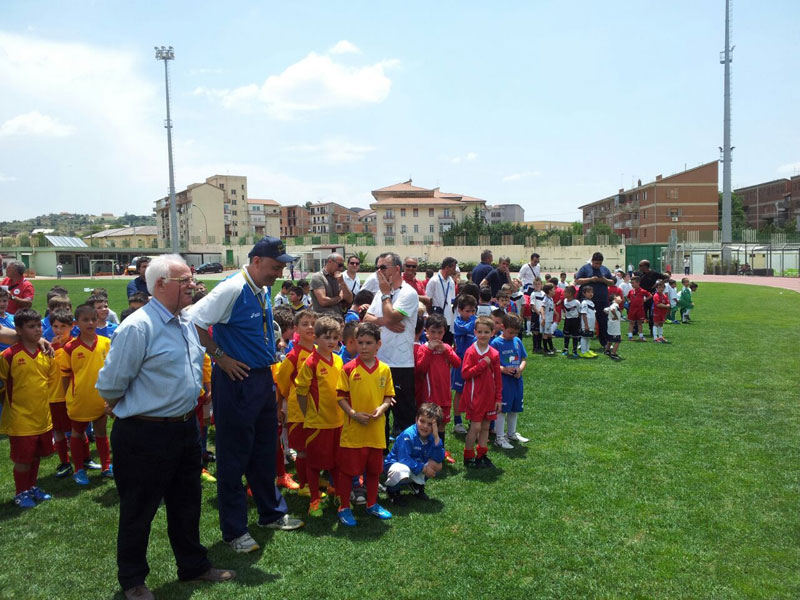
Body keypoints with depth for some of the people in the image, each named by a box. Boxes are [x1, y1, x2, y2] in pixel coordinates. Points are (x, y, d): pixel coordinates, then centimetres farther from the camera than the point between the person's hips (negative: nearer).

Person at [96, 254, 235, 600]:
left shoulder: (187, 323, 6)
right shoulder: (138, 327, -20)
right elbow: (110, 385, -16)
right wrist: (135, 413, -1)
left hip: (185, 428, 8)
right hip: (145, 435, -8)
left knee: (186, 504, 21)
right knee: (139, 511, 12)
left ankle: (193, 565, 40)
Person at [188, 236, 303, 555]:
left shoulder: (264, 291, 8)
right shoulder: (232, 289, -19)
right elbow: (193, 322, -24)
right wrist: (220, 357, -18)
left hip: (263, 378, 9)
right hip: (235, 382, -9)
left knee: (265, 450, 20)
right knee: (234, 456, 4)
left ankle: (271, 513, 37)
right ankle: (234, 530, 19)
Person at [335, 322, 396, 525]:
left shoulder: (384, 369, 2)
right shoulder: (349, 368, -7)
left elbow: (388, 396, 8)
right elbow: (341, 396, -6)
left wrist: (382, 408, -11)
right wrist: (353, 413, -18)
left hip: (376, 429, 3)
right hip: (352, 429, -3)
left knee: (374, 468, 16)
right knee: (348, 469, 4)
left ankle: (372, 504, 34)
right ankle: (344, 507, 20)